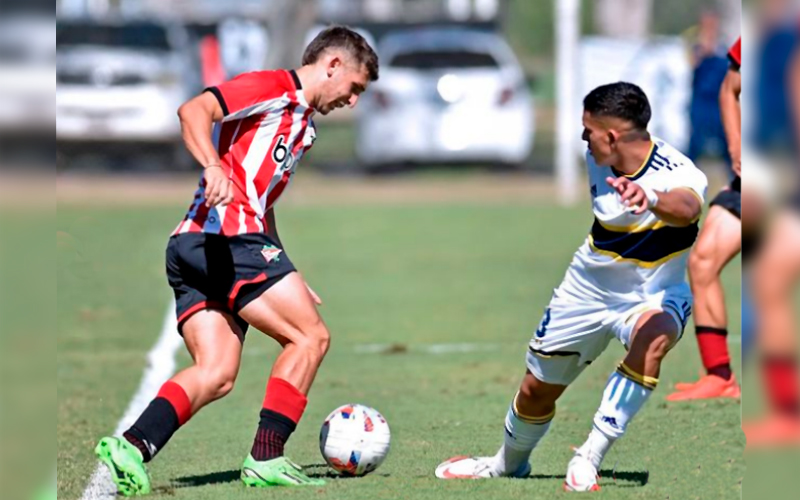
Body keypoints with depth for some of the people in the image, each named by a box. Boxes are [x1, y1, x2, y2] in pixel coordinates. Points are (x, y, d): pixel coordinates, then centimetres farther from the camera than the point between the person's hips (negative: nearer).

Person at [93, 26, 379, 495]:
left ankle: (133, 446, -19)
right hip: (225, 235, -9)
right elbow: (195, 110, -16)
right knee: (311, 335, -4)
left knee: (216, 375, -2)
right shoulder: (271, 87, -1)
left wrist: (286, 278, 29)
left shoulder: (302, 121, 28)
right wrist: (213, 166, -33)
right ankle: (267, 458, -8)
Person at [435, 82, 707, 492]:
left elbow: (687, 208, -57)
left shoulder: (677, 172, -31)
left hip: (653, 295, -5)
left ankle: (589, 458, -33)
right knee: (537, 388, 14)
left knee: (653, 339, -40)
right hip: (589, 287, 5)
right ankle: (508, 463, 47)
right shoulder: (597, 163, -11)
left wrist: (650, 199, -76)